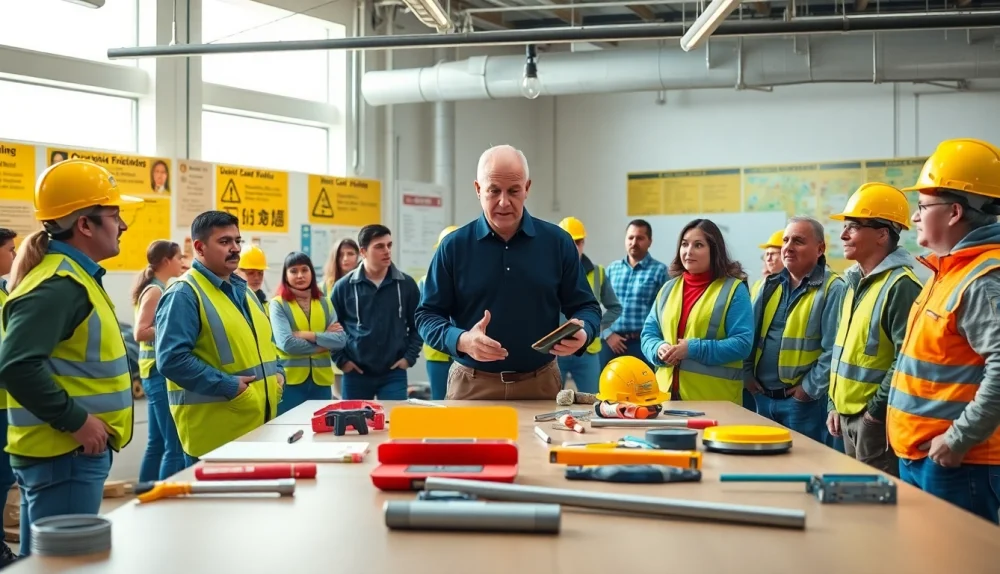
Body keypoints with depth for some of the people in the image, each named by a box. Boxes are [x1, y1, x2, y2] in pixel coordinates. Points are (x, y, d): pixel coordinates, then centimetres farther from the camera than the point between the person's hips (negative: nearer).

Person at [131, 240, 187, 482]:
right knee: (175, 445, -11)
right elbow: (140, 333, -20)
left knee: (158, 442, 14)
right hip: (160, 371, -10)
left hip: (159, 371, 10)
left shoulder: (159, 289, 16)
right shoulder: (155, 291, -11)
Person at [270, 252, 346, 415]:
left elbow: (341, 340, -1)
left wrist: (309, 335, -13)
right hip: (291, 380, -4)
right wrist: (325, 341, -7)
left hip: (321, 380, 4)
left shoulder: (324, 303, 10)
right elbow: (286, 343, -15)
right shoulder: (278, 304, -2)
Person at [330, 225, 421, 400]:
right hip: (356, 373, 0)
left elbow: (418, 324, 9)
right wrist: (341, 359, 0)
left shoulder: (406, 284, 2)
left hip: (394, 373, 0)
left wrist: (410, 357, 1)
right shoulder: (344, 286, -1)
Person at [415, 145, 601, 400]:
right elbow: (427, 315, -1)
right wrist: (461, 340, -20)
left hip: (541, 384, 1)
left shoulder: (558, 242, 1)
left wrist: (582, 334, -16)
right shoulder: (454, 246, -2)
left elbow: (585, 307, 6)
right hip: (472, 386, -1)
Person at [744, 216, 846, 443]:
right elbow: (750, 333, 13)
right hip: (763, 396, 7)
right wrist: (748, 374, 3)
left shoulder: (832, 289, -10)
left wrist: (810, 388, -15)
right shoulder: (771, 285, 11)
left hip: (804, 400, -7)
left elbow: (834, 349, -16)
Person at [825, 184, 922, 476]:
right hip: (847, 416, 9)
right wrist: (834, 404, 15)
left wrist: (877, 409, -18)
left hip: (876, 419, -9)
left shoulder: (901, 285, -16)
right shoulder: (855, 282, 13)